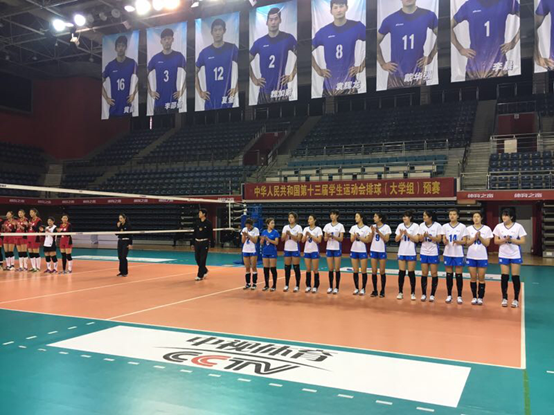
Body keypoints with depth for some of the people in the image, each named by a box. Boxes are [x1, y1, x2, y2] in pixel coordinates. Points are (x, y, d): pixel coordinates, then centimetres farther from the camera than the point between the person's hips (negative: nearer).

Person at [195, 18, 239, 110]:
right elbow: (195, 72, 13)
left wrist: (236, 87, -3)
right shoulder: (205, 52, 4)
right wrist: (200, 92, 5)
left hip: (226, 97, -2)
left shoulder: (232, 48, -1)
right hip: (210, 99, 2)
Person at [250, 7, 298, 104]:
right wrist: (253, 79, 8)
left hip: (281, 90, -2)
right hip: (264, 91, 2)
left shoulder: (288, 38, -1)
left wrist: (292, 75, 3)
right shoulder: (259, 42, 4)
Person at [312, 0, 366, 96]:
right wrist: (318, 70, 4)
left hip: (349, 84, -2)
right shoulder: (323, 32, 2)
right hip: (330, 85, 2)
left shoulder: (357, 27, -2)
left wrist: (362, 66, -2)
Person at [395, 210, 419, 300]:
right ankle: (400, 292, 11)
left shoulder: (415, 226, -3)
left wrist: (407, 234, -18)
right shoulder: (400, 226, 5)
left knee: (411, 273, 0)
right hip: (401, 252, 3)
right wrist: (401, 234, -15)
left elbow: (416, 239, -9)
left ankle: (413, 293, 10)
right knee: (401, 272, 3)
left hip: (411, 253, -3)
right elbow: (396, 239, 4)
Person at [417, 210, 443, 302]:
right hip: (424, 252, 3)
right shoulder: (422, 225, 3)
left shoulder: (437, 225, -7)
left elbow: (439, 239, -10)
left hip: (433, 253, -3)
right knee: (424, 274, 4)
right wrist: (423, 236, -19)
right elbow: (420, 239, 2)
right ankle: (423, 294, 11)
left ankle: (432, 295, 10)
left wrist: (429, 236, -23)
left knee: (434, 274, 1)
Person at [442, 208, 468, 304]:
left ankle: (459, 296, 8)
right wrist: (445, 241, -19)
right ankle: (449, 295, 14)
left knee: (459, 275, 0)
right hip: (448, 253, 2)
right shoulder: (445, 226, 5)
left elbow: (464, 241, -3)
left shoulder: (462, 226, -1)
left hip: (458, 254, -2)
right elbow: (443, 239, 4)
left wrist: (457, 241, -22)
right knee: (449, 275, 6)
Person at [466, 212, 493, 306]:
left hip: (482, 257, -1)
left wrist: (480, 237, -18)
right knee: (473, 278, 5)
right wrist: (475, 237, -16)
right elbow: (467, 243, -1)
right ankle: (474, 297, 12)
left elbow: (487, 243, -4)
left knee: (481, 278, 2)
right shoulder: (469, 228, 3)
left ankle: (480, 298, 10)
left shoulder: (486, 229, 0)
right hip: (471, 256, 1)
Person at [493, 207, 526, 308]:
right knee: (504, 277, 1)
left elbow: (523, 241, -7)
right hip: (503, 255, 2)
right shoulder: (499, 226, 1)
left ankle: (516, 299, 11)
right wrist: (504, 240, -17)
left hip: (515, 255, -1)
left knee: (515, 277, 1)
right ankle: (504, 298, 12)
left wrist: (511, 240, -20)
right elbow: (496, 241, 2)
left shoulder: (518, 226, -5)